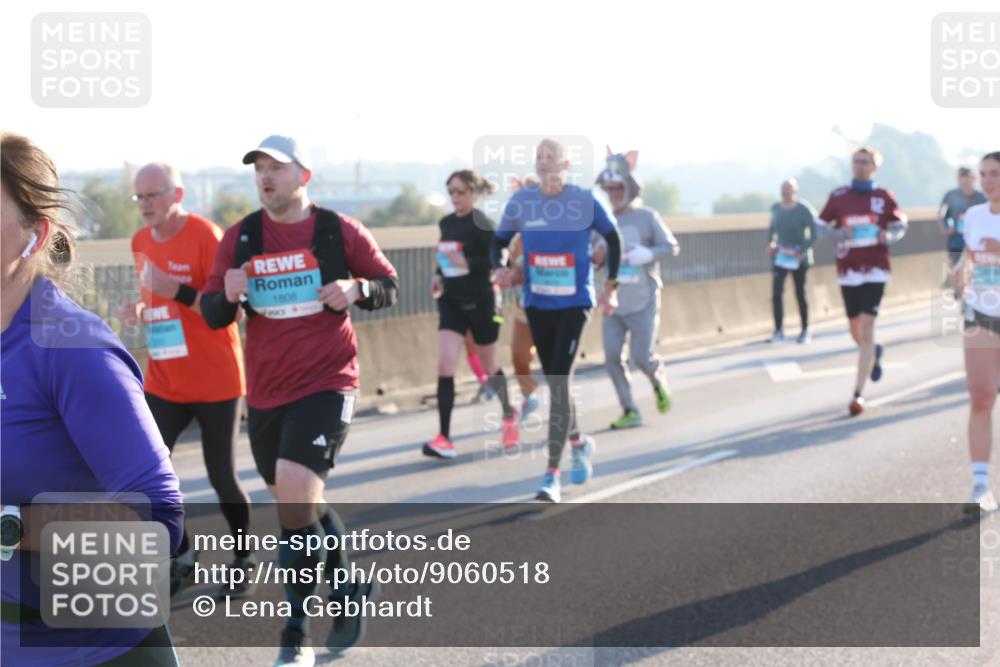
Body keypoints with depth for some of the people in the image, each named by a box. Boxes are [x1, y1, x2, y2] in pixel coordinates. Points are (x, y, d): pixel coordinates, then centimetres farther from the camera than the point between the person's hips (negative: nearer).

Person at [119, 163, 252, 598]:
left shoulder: (206, 236, -14)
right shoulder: (141, 241, 8)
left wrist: (176, 291, -27)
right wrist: (138, 310, -1)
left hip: (215, 381, -6)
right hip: (163, 380, 6)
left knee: (221, 477, 2)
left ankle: (244, 560, 24)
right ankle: (183, 559, 14)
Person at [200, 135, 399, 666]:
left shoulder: (340, 231, -3)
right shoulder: (240, 237, 4)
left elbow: (389, 286, 7)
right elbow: (212, 314, 5)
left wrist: (356, 289, -15)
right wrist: (227, 295, -17)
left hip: (326, 384, -5)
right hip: (264, 392, 5)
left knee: (294, 488, -20)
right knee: (300, 504, 14)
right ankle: (350, 588, 39)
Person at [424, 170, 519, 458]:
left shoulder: (482, 224, -12)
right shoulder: (446, 223, 7)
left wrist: (467, 264, -30)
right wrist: (439, 275, 4)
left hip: (481, 302, -4)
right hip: (451, 302, 5)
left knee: (489, 367, 13)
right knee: (445, 366, -11)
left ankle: (509, 415, 41)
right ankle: (444, 438, -14)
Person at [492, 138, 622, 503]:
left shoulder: (585, 201, -7)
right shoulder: (520, 201, -2)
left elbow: (613, 238, 7)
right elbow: (499, 240, 11)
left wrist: (611, 287, 5)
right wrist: (500, 268, -10)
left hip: (574, 303, -4)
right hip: (537, 304, 4)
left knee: (559, 383, -14)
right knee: (554, 384, 15)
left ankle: (552, 474, -14)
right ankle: (579, 442, 43)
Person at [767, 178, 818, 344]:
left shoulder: (804, 210, -12)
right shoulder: (776, 209, 4)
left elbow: (813, 235, -12)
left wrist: (802, 252, -21)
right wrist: (770, 244, 6)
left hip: (799, 257, -4)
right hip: (780, 255, 4)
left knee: (800, 293, 3)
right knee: (776, 293, -7)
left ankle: (805, 331, 15)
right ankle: (779, 331, -2)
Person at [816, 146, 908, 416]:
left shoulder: (884, 197, 1)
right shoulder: (838, 197, 3)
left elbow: (900, 226, 10)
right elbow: (823, 226, 8)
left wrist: (889, 236, -12)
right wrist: (839, 234, -12)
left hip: (875, 270, -2)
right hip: (848, 270, 2)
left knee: (866, 328, -13)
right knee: (856, 332, 11)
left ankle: (858, 393, -11)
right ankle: (874, 353, 48)